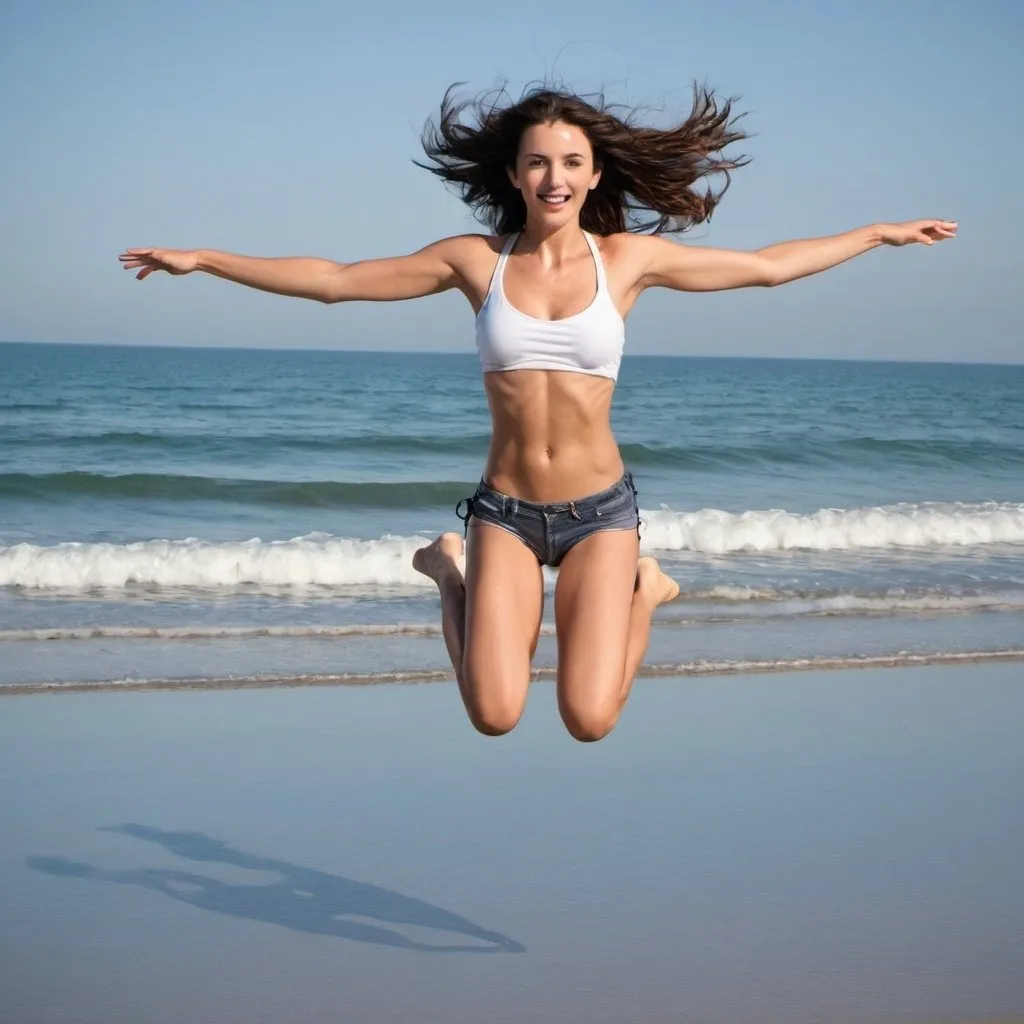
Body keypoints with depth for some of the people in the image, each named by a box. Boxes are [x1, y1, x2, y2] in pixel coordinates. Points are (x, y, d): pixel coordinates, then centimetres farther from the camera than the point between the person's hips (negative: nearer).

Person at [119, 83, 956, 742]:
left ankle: (644, 590, 20)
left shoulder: (628, 256, -1)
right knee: (495, 716, -12)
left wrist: (879, 234, 12)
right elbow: (332, 280, 2)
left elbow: (768, 266, 9)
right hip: (505, 509, 0)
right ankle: (450, 573, 19)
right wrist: (201, 259, 0)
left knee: (590, 721, -12)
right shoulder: (474, 260, -2)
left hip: (600, 509, 0)